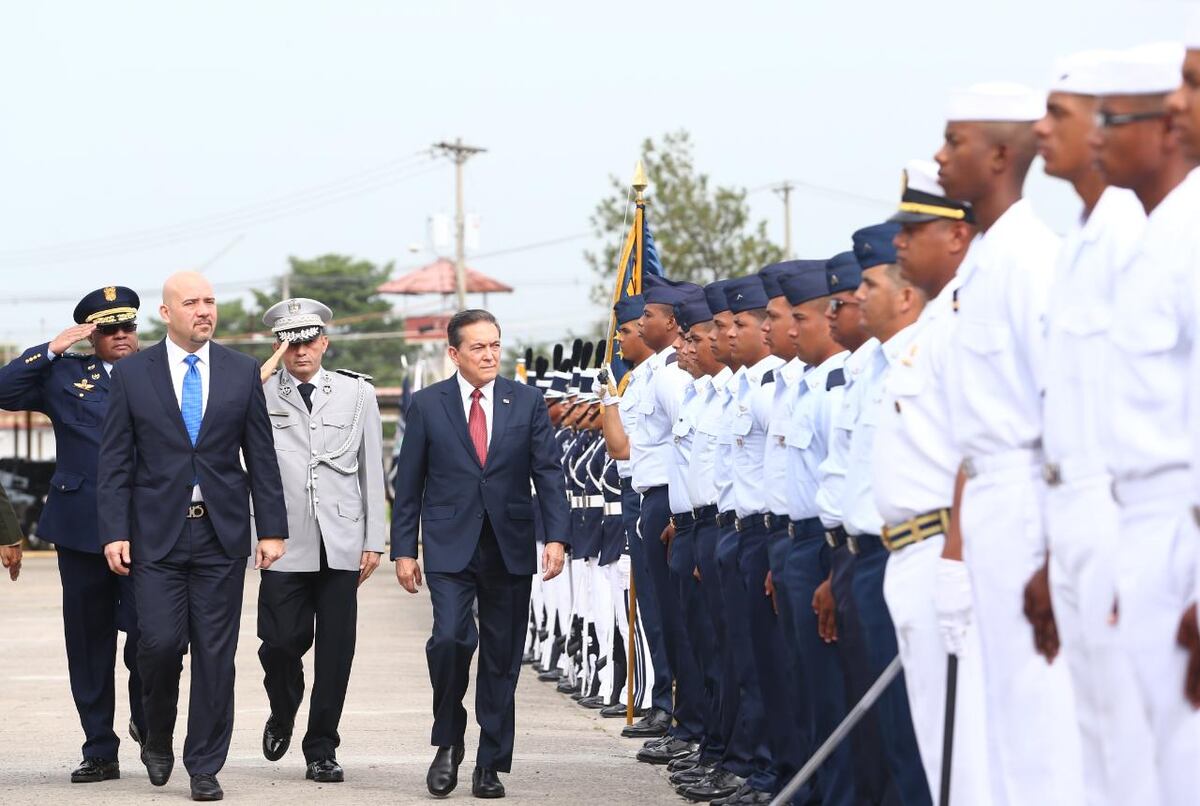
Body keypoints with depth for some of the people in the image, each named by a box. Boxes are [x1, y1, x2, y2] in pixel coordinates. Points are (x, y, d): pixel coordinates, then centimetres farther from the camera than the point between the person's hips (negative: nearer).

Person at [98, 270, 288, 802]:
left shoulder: (242, 372, 6)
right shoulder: (132, 373, 2)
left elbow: (261, 457, 7)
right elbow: (116, 462, 1)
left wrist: (272, 529, 1)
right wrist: (114, 532, -7)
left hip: (222, 533, 1)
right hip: (157, 533, -1)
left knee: (215, 652, 1)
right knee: (160, 641, -8)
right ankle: (158, 739, 19)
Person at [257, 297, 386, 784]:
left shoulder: (357, 393, 9)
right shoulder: (259, 394, 4)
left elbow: (372, 471, 9)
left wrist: (374, 541, 5)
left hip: (341, 545, 1)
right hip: (285, 545, -1)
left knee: (336, 650, 1)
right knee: (281, 642, -5)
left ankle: (321, 750, 12)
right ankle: (282, 715, 26)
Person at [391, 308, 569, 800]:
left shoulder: (527, 403, 6)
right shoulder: (427, 405, 3)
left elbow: (548, 473, 3)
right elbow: (409, 483, 5)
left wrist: (555, 537, -9)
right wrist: (403, 550, 1)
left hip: (510, 547, 2)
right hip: (450, 547, -2)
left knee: (502, 658, 4)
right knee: (450, 638, -19)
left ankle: (491, 764, 13)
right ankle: (448, 742, 3)